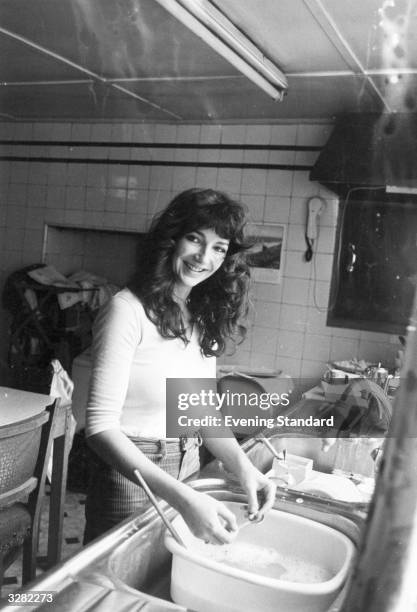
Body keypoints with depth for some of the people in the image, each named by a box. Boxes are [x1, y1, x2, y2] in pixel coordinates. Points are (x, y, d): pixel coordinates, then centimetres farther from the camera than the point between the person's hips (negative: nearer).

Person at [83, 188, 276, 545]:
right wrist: (181, 497, -30)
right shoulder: (128, 310, -18)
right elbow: (101, 425, -22)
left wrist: (243, 467, -10)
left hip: (188, 475, 7)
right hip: (131, 476, -6)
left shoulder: (206, 319, 2)